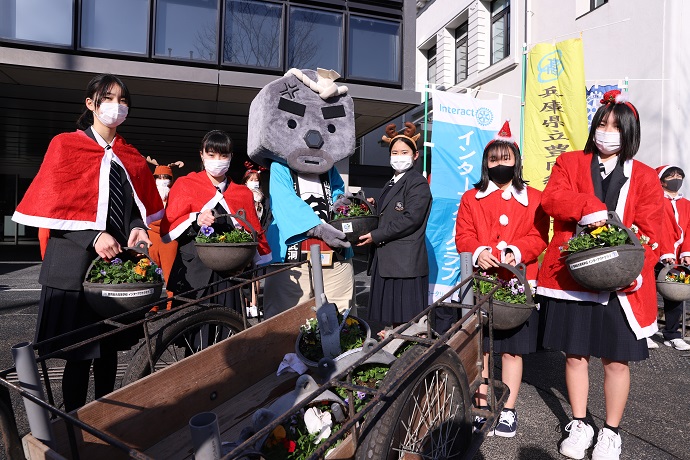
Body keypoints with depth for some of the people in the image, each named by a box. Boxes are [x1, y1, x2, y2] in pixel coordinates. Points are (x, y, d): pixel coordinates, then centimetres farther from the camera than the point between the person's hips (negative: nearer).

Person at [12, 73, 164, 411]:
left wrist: (136, 227, -7)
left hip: (119, 262, 4)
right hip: (76, 263, -4)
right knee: (79, 352, 1)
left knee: (109, 348, 13)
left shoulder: (130, 157, 13)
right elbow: (52, 206, -6)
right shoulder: (65, 146, 0)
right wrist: (94, 236, -19)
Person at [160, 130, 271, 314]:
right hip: (192, 274, -2)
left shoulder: (243, 194, 16)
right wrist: (195, 220, -15)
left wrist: (263, 262, 2)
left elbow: (254, 233, 16)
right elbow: (166, 229, 2)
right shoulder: (185, 185, 8)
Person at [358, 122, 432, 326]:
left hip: (406, 263, -8)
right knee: (393, 319, 13)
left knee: (407, 320, -4)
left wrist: (376, 236, -15)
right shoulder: (391, 184, 21)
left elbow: (411, 219, -17)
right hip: (386, 261, 8)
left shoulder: (418, 183, -6)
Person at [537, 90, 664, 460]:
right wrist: (591, 208, -24)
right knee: (575, 354, 9)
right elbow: (552, 198, -9)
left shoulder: (645, 177, 7)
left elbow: (649, 232, -1)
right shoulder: (569, 163, 9)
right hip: (572, 276, 0)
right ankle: (579, 426, 28)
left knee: (616, 359, 7)